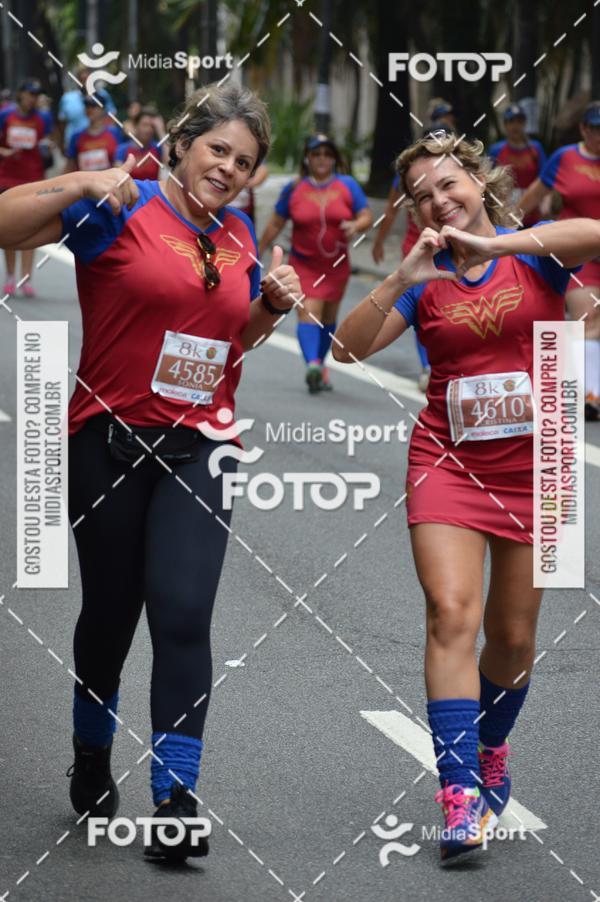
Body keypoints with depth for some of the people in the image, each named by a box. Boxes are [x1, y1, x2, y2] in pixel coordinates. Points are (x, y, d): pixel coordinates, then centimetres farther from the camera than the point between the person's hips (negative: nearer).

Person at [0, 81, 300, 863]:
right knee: (110, 612, 11)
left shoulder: (238, 239, 10)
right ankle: (92, 764, 36)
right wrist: (82, 184, -28)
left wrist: (273, 303, 5)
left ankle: (176, 799, -10)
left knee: (183, 614, -12)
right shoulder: (120, 211, -7)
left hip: (198, 450, 3)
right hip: (110, 441, -3)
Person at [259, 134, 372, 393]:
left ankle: (321, 365, 28)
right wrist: (258, 252, 9)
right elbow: (275, 224, 7)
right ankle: (312, 365, -35)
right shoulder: (294, 189, -1)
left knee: (328, 318, 13)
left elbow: (366, 217, 0)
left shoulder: (348, 186, 0)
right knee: (308, 313, -19)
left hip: (336, 265, 2)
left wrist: (356, 225, -22)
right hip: (304, 263, -2)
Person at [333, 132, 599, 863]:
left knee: (513, 634, 8)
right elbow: (348, 348, -6)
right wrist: (404, 278, -17)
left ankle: (490, 755, 35)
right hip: (448, 459, 0)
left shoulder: (534, 252, -2)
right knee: (452, 613, -17)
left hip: (532, 465, 0)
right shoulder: (426, 281, 4)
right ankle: (460, 795, -21)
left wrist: (494, 242, -30)